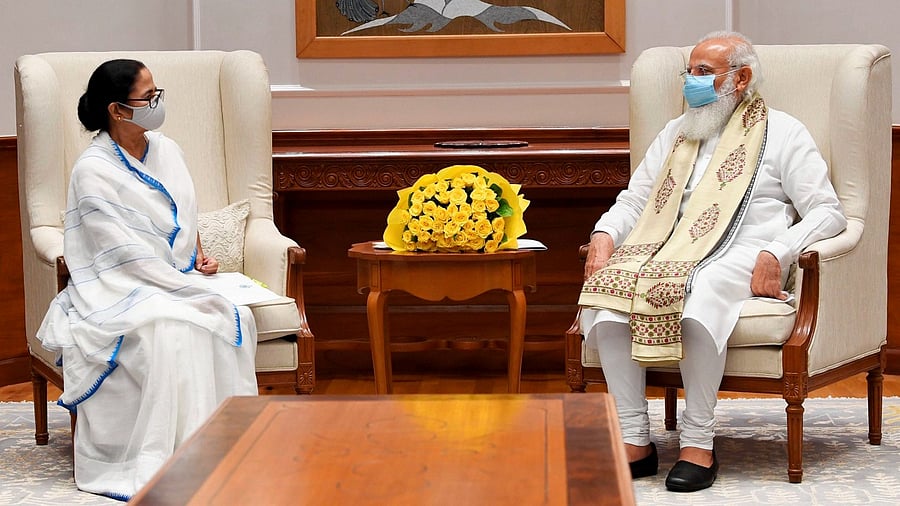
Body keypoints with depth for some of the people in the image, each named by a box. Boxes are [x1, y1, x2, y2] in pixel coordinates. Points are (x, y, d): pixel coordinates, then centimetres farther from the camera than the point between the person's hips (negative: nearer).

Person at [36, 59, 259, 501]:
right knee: (169, 330, -36)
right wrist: (192, 291, -20)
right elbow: (126, 254, -16)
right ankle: (159, 461, -32)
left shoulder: (166, 151, 12)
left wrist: (201, 256, 6)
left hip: (180, 281, 6)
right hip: (118, 292, -6)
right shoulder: (93, 171, -10)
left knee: (232, 318, -24)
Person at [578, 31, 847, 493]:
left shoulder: (781, 133, 11)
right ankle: (635, 441, -23)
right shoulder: (676, 133, 28)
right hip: (668, 252, 5)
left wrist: (776, 254, -15)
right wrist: (604, 235, 3)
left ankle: (698, 443, -29)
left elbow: (828, 212, 2)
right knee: (607, 299, -28)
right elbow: (633, 201, 27)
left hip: (739, 258, -5)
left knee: (697, 300, -40)